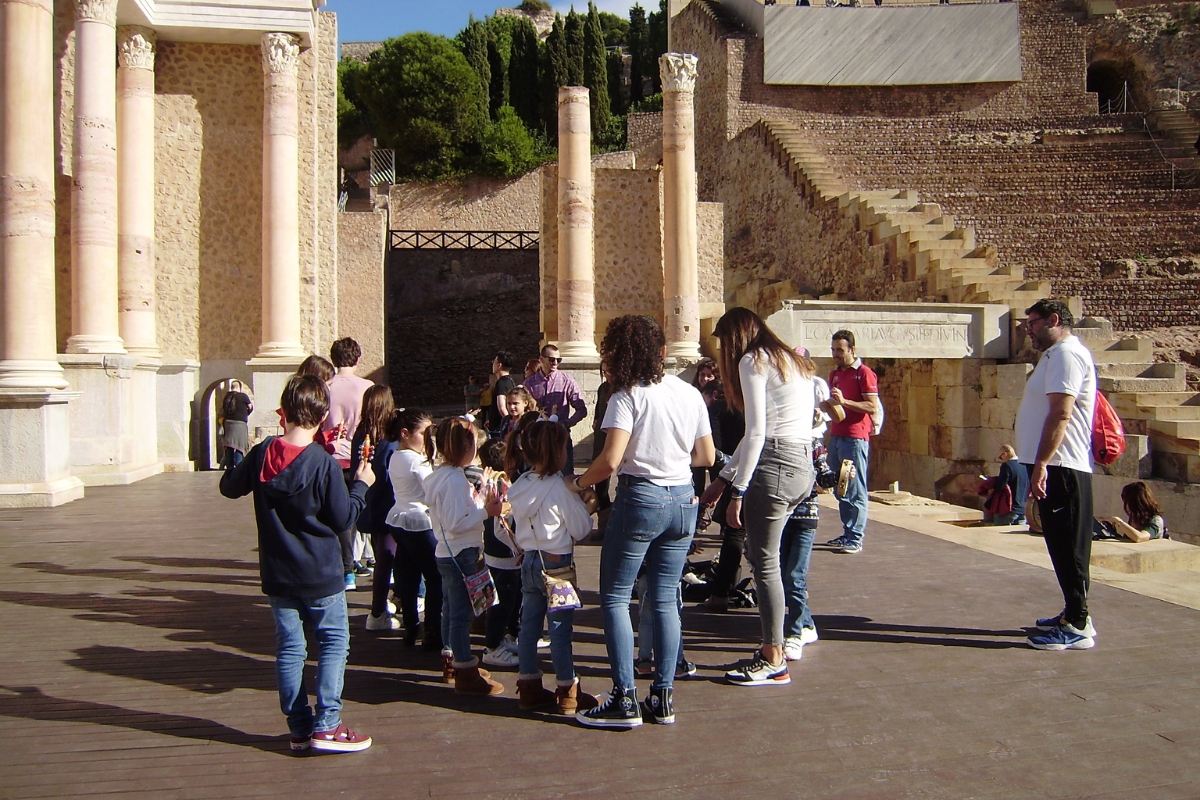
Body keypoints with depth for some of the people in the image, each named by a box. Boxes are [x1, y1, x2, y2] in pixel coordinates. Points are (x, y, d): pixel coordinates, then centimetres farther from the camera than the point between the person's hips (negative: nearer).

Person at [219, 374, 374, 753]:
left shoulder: (260, 455, -4)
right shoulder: (324, 463, -17)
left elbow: (230, 488, 13)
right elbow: (343, 518, -12)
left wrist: (234, 462, 31)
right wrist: (361, 485, 2)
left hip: (277, 574, 4)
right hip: (320, 575, -4)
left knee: (289, 648, 11)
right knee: (334, 643, 7)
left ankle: (299, 729, 17)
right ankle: (326, 726, 2)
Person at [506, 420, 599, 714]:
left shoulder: (519, 486, 3)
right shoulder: (560, 487, -17)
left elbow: (517, 530, 11)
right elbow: (581, 529, -12)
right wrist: (580, 501, 1)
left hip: (528, 561, 7)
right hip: (557, 563, -7)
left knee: (529, 625, 12)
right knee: (561, 628, 1)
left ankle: (529, 688, 22)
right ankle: (567, 692, 10)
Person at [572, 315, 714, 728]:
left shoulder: (629, 395, -10)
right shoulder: (690, 394, 8)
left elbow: (610, 460, -19)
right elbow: (706, 456, 11)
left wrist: (578, 483, -3)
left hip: (640, 498, -6)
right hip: (683, 500, 6)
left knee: (614, 596, 4)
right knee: (664, 599, 11)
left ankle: (624, 700, 2)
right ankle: (663, 697, 13)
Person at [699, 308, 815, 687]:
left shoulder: (753, 360, -3)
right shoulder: (791, 361, 23)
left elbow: (756, 433, -12)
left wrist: (738, 492, -11)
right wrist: (722, 478, 24)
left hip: (774, 465, -9)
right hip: (802, 466, 9)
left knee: (764, 561, -1)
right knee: (758, 553, 16)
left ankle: (773, 661, 6)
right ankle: (773, 648, 21)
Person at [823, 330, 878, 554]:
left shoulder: (864, 373, -6)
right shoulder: (834, 374, 18)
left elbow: (873, 406, -13)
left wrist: (844, 401, -21)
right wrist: (828, 405, 6)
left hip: (855, 437, -8)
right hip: (836, 436, 8)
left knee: (855, 491, -6)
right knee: (840, 488, 9)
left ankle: (856, 538, -5)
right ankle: (847, 533, 16)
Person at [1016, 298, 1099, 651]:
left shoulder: (1067, 354, -14)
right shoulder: (1058, 354, 20)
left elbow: (1060, 415, -23)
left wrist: (1041, 464, -26)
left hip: (1060, 468, -11)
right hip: (1058, 467, 11)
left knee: (1067, 546, -6)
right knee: (1064, 545, 15)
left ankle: (1077, 626, -2)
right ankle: (1073, 614, 24)